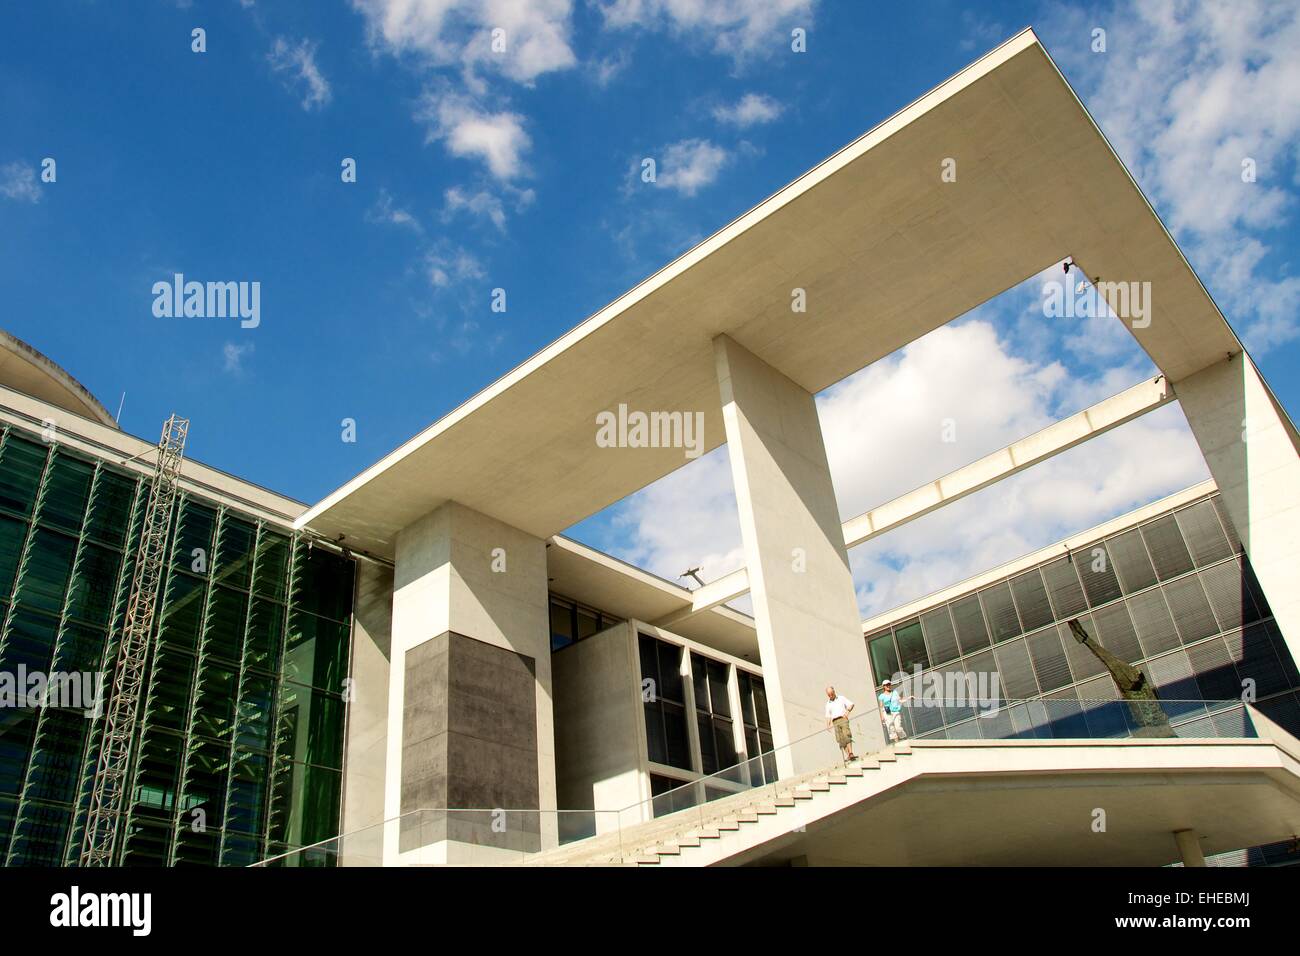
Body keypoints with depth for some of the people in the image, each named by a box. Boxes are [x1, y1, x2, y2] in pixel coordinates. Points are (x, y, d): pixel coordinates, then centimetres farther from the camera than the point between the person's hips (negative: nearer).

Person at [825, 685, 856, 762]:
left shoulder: (841, 698, 14)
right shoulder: (828, 704, 21)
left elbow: (851, 704, 9)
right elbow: (828, 716, 17)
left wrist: (847, 711, -9)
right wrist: (828, 725, 1)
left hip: (843, 719, -3)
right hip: (835, 722, 3)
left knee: (847, 736, -20)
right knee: (841, 740, -7)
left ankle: (851, 754, -29)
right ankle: (848, 756, -10)